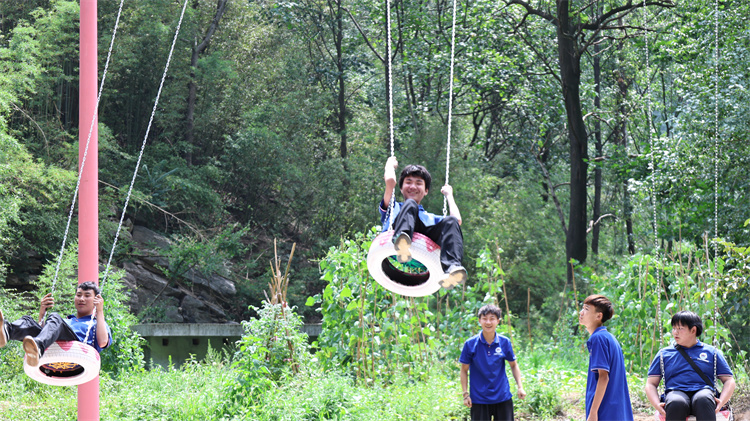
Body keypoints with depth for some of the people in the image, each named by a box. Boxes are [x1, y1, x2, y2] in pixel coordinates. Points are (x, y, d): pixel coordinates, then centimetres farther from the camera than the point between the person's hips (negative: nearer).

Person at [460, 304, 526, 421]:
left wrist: (520, 386, 2)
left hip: (503, 398, 2)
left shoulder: (505, 342, -1)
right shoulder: (470, 344, -6)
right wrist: (466, 394, -4)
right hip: (479, 399, -2)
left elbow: (513, 365, 13)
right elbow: (464, 370, 2)